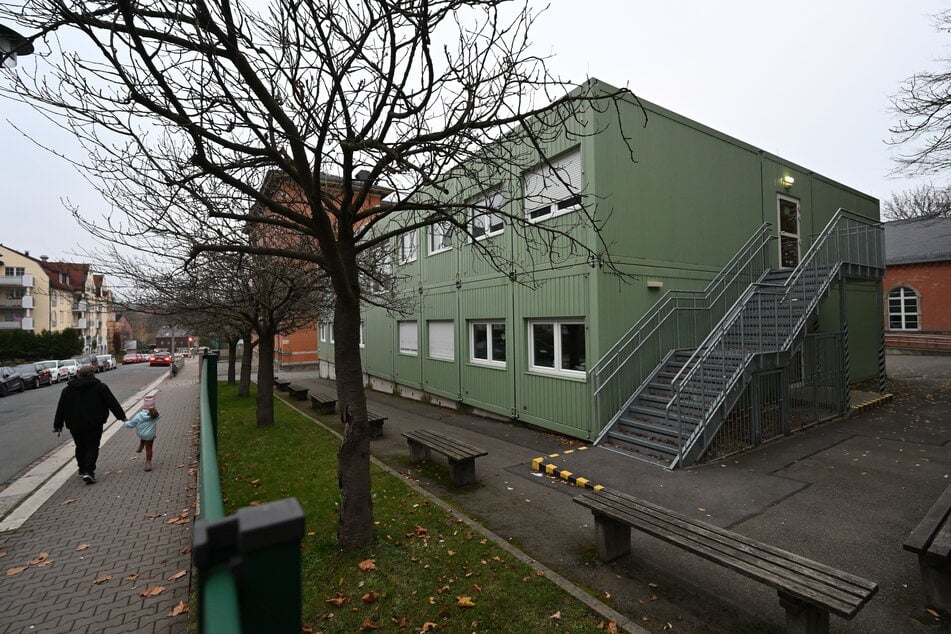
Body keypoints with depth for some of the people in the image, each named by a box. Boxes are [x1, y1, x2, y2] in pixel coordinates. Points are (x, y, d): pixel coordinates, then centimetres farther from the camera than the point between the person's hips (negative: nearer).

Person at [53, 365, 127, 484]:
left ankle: (82, 471, 27)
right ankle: (88, 472, -10)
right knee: (92, 447, 2)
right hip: (94, 425, -4)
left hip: (75, 426, 4)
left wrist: (57, 425, 17)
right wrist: (122, 416, 3)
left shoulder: (67, 390, 7)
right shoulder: (100, 387, -5)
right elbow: (112, 403, -4)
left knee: (80, 447, 18)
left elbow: (61, 408, 9)